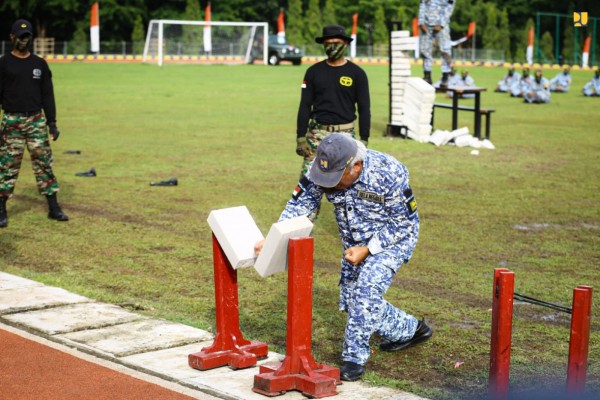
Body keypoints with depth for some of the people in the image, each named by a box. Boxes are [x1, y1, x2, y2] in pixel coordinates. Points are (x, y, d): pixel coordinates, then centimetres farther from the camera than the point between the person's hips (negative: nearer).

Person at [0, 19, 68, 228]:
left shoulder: (40, 64, 9)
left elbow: (48, 95, 10)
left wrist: (52, 122, 4)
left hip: (37, 120, 3)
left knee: (44, 163, 4)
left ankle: (53, 208, 9)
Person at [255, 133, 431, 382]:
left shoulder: (388, 174, -32)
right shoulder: (322, 170, -20)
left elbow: (404, 223, -22)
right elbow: (299, 205, -16)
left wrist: (367, 249, -29)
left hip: (394, 238, -6)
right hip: (356, 244, 6)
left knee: (367, 287, -27)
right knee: (353, 303, 9)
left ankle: (355, 357, -14)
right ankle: (410, 331, 32)